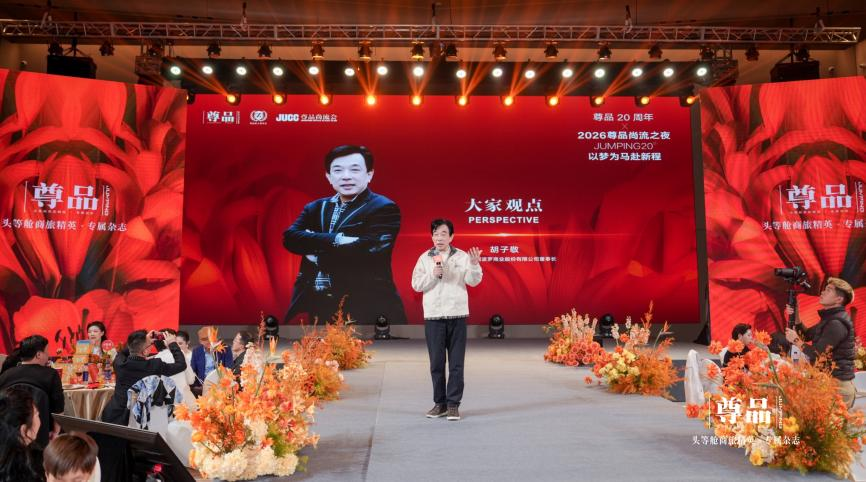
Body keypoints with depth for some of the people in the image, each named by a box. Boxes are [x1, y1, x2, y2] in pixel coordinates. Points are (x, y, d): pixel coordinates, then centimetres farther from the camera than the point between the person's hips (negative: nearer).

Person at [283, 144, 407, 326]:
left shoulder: (384, 208, -4)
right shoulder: (315, 208, 15)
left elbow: (367, 251, -18)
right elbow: (290, 238, -1)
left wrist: (318, 255, -5)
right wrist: (334, 240, -18)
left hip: (364, 307, -5)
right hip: (315, 303, 5)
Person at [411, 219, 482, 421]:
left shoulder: (462, 256, 2)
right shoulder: (425, 258, 5)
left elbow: (473, 281, -7)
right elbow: (416, 284, 1)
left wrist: (474, 265, -25)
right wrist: (433, 275, -14)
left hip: (457, 315, -1)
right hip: (433, 316, 1)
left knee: (456, 363, 2)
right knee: (436, 362, 7)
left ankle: (453, 404, 10)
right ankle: (440, 403, 18)